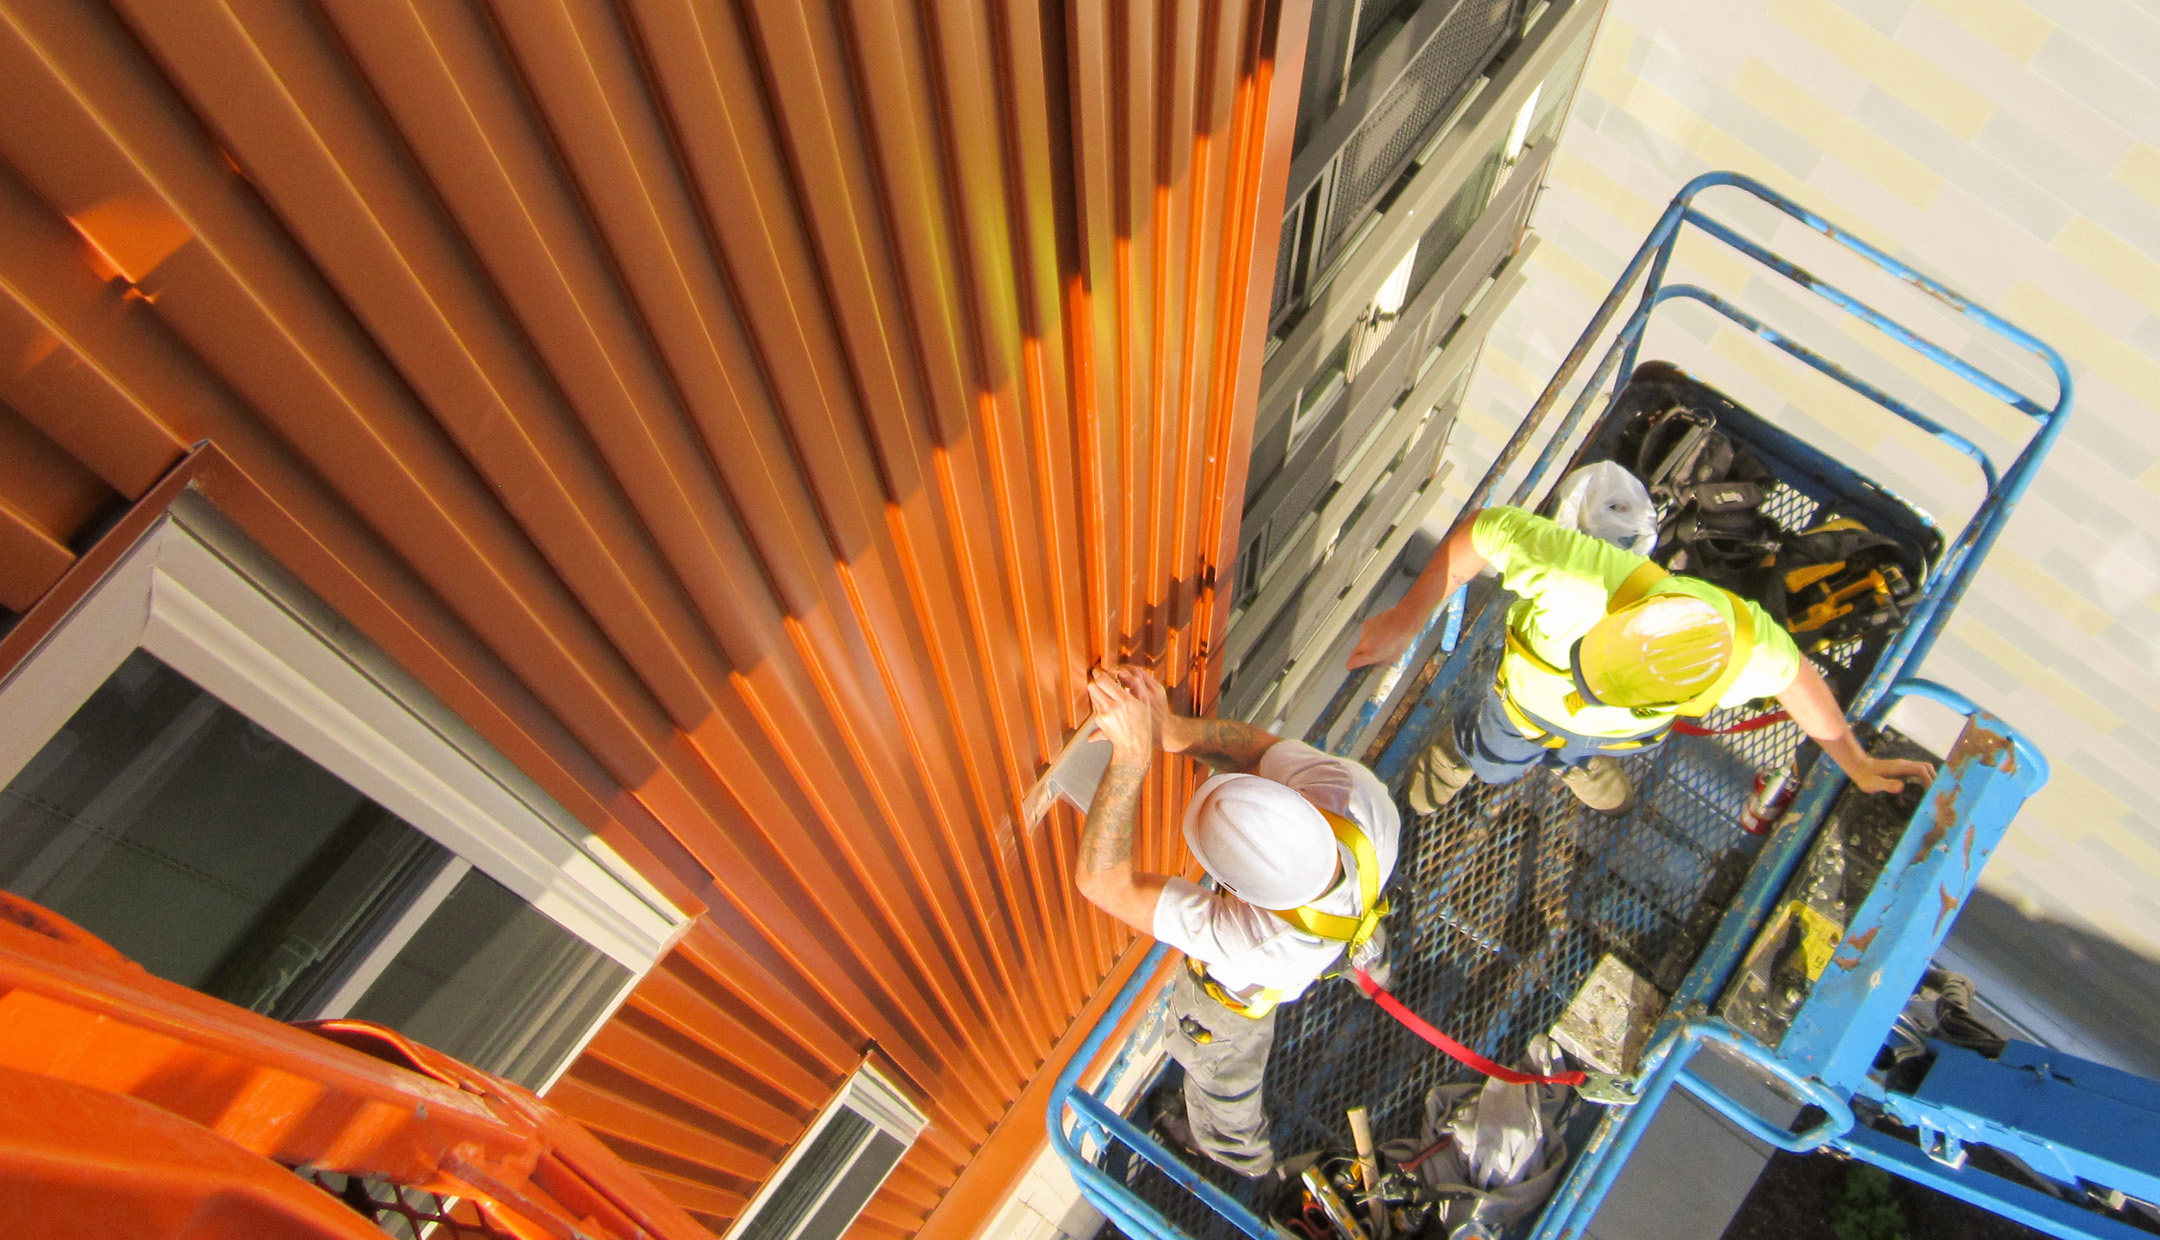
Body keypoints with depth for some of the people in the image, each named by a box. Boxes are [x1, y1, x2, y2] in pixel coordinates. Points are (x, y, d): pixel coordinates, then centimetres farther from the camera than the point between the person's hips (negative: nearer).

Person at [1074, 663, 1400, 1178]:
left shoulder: (1257, 940, -52)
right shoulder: (1356, 790, -44)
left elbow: (1102, 879, -49)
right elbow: (1262, 746, -26)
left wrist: (1132, 754, -52)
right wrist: (1173, 730, -43)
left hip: (1234, 994, -4)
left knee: (1223, 1079, 31)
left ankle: (1237, 1155, 65)